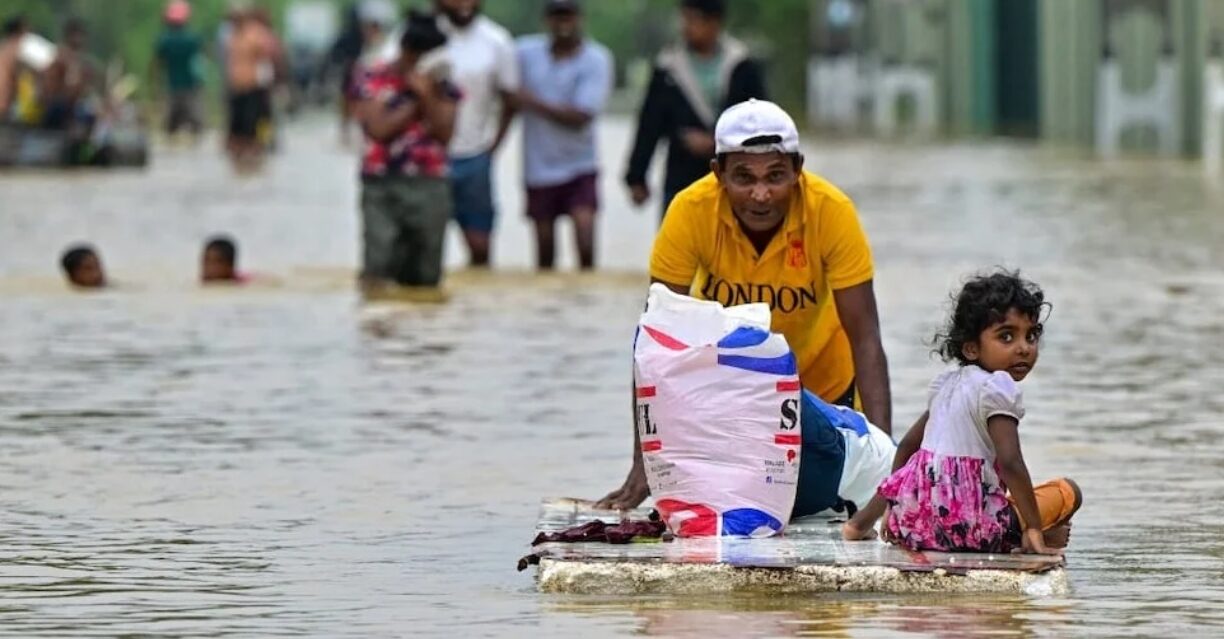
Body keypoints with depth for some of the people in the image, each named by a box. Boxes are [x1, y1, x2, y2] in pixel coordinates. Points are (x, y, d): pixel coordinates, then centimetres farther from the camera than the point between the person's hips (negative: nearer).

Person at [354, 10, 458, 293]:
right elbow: (379, 128, -11)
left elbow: (445, 132, -3)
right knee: (377, 271, -11)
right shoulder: (376, 81, 0)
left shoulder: (443, 86, 8)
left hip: (429, 186, 3)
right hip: (382, 186, -3)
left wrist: (427, 95, -13)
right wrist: (413, 100, -7)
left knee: (424, 274, 5)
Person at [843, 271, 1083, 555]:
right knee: (1068, 492, 5)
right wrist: (1034, 530, -19)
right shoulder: (998, 388, -10)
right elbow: (1010, 463, -20)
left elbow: (908, 445, 26)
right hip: (968, 527, -7)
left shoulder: (947, 384, 17)